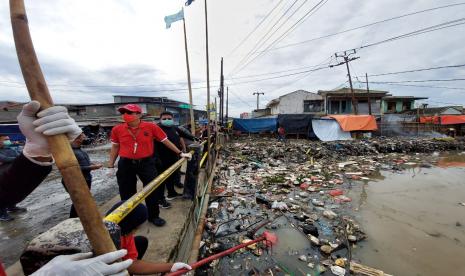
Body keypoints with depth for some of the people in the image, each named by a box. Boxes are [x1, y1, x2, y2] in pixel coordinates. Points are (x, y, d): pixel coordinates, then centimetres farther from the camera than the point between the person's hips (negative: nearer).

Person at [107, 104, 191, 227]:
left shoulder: (151, 127, -11)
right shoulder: (117, 129, -3)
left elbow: (165, 141, -4)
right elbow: (115, 147, 10)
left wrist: (180, 153, -2)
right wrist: (111, 165, 12)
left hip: (146, 163, -1)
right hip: (125, 164, 2)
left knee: (153, 190, 6)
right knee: (127, 193, 14)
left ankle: (154, 216, 29)